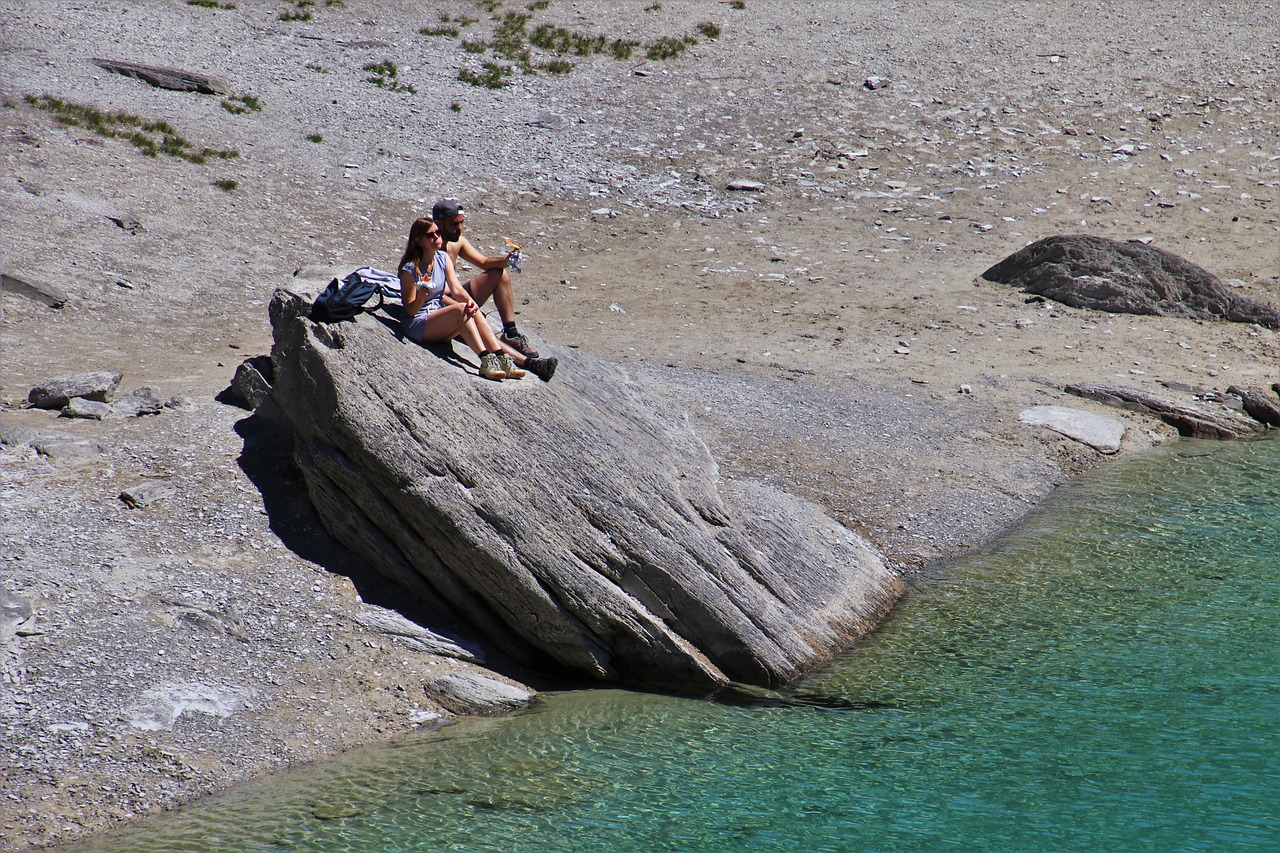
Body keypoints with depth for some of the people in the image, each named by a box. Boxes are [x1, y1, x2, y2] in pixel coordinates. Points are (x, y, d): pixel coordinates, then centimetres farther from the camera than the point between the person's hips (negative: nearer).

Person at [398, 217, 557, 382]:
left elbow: (455, 289, -3)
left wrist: (469, 300, -24)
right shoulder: (410, 269, -11)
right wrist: (421, 298, -33)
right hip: (417, 325, -6)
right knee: (462, 309, -28)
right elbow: (410, 309, -11)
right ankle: (486, 360, -43)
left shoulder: (443, 258, 9)